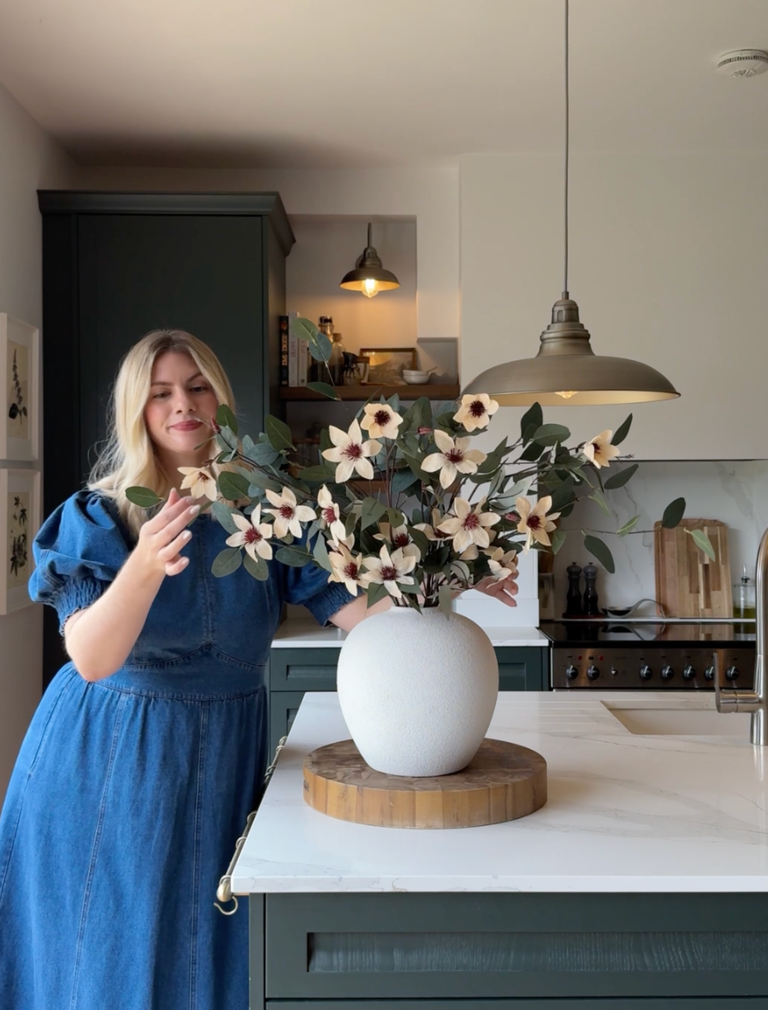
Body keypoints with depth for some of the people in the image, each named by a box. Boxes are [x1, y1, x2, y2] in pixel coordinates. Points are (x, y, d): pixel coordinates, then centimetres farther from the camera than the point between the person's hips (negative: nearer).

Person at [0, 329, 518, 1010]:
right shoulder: (97, 517, -8)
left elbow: (351, 604, -10)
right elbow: (91, 659, -20)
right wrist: (147, 565, -36)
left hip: (223, 754, 2)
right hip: (108, 764, -1)